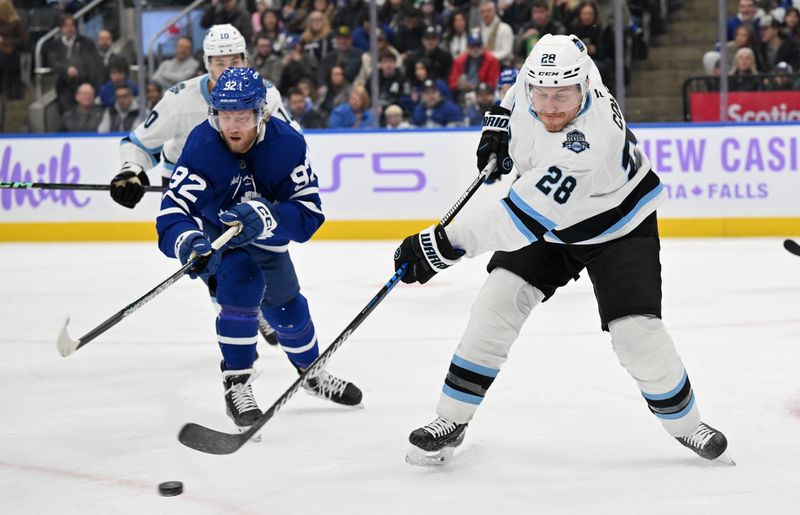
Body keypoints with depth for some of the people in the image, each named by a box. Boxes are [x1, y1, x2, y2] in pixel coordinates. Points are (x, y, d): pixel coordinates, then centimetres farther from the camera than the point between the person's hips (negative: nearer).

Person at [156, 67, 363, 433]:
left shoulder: (287, 144, -29)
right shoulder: (202, 146, -36)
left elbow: (309, 213, -31)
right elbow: (172, 213, -42)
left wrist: (266, 216, -50)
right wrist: (188, 243, -64)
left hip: (261, 235, 4)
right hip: (211, 232, -4)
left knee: (285, 303, 17)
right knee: (241, 281, -29)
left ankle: (312, 373, 46)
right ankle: (236, 385, -17)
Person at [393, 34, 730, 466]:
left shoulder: (590, 145, -42)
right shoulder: (538, 72, -22)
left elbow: (524, 218, -41)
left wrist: (443, 244, -41)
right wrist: (499, 122, 0)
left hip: (618, 228, -6)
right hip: (549, 222, 6)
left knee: (637, 332, -16)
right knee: (498, 301, -10)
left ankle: (685, 422, 13)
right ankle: (450, 422, -1)